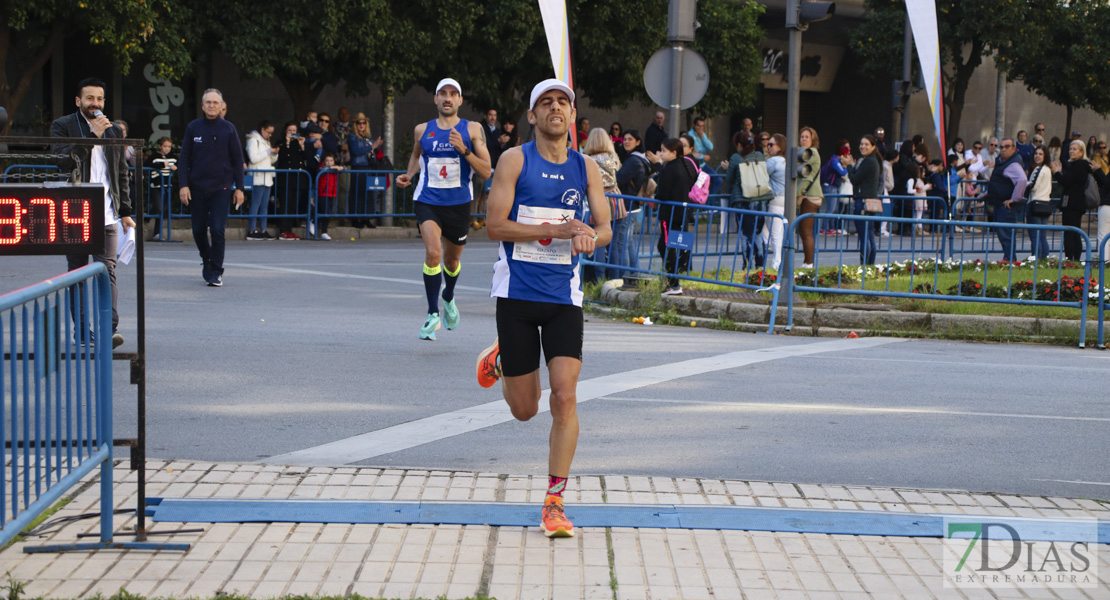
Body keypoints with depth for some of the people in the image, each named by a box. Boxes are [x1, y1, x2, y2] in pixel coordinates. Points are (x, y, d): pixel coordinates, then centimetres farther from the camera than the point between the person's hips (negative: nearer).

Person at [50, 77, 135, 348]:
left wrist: (125, 212, 14)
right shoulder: (62, 126, 3)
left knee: (107, 272, -11)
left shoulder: (114, 131, 15)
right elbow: (61, 160, -14)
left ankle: (110, 329, -18)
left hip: (106, 215, 1)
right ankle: (81, 330, 12)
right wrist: (91, 137, -18)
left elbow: (122, 174, 19)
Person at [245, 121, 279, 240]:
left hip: (267, 178, 8)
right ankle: (251, 231, -10)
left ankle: (263, 230, 6)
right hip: (257, 178, -8)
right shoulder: (253, 140, -4)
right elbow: (254, 158, -16)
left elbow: (271, 161, 24)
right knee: (255, 205, -10)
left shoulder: (266, 142, 22)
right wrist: (268, 152, -12)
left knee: (264, 205, 6)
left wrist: (274, 154, 4)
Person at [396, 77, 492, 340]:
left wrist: (464, 150, -18)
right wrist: (409, 175, 9)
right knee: (433, 252, -22)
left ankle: (448, 298, 49)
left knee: (451, 260, 16)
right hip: (427, 200, 0)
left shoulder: (472, 130, -1)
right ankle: (433, 314, -12)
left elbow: (486, 171, -5)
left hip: (458, 203, 0)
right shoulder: (422, 130, 6)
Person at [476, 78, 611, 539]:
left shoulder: (586, 169, 6)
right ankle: (502, 357, 42)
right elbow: (495, 226, -10)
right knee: (524, 410, 6)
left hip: (564, 296, 2)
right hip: (516, 293, -2)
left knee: (564, 397, -12)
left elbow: (604, 228, 9)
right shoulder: (515, 160, -4)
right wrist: (556, 229, -19)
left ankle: (555, 503, -4)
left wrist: (590, 238, -16)